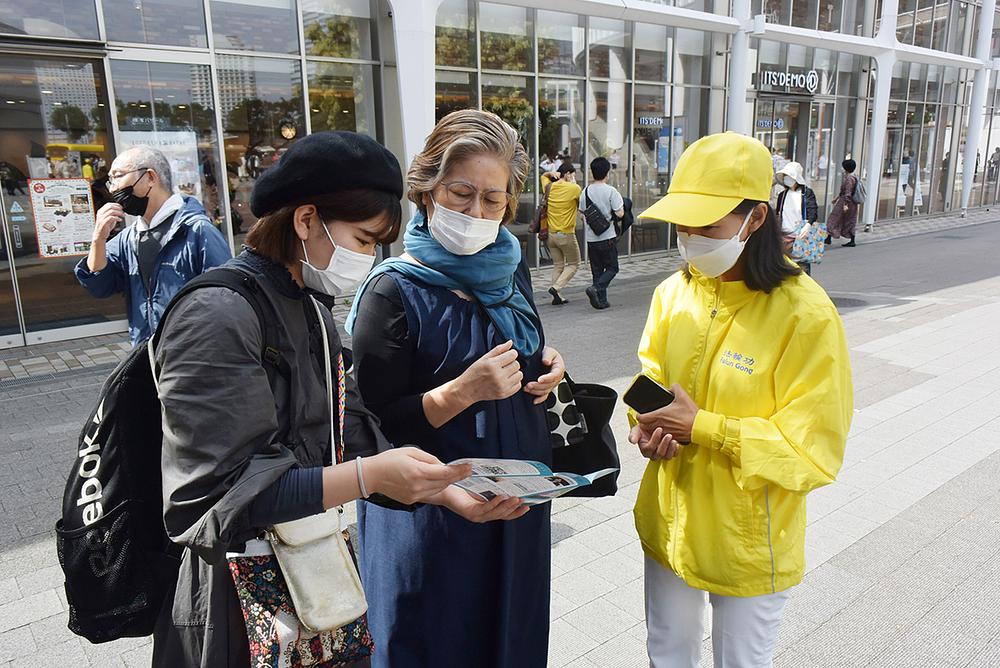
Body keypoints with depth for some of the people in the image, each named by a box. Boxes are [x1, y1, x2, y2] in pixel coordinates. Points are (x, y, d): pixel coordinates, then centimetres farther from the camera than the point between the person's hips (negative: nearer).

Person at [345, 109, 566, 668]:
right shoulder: (395, 292, -18)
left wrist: (549, 365, -4)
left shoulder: (510, 267, 2)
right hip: (437, 513, -6)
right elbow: (376, 424, -17)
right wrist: (463, 392, -29)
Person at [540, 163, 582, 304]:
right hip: (566, 234, -6)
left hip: (551, 233, 6)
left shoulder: (549, 187, 5)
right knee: (573, 264, 9)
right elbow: (582, 204, 3)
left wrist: (551, 174, 6)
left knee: (558, 265, 13)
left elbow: (543, 176, 27)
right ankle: (556, 287, -9)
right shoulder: (574, 188, -12)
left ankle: (557, 296, 8)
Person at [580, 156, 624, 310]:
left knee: (597, 270, 12)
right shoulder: (611, 191, -11)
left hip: (591, 238, 4)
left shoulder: (586, 191, 2)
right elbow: (620, 214, -13)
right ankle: (596, 288, -13)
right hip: (608, 237, -4)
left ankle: (601, 300, 13)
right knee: (612, 268, 9)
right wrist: (622, 206, 7)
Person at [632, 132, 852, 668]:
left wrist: (703, 428, -25)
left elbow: (814, 453, -19)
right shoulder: (674, 292, -5)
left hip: (748, 541, -4)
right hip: (670, 520, 5)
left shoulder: (805, 315, -22)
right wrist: (648, 420, -13)